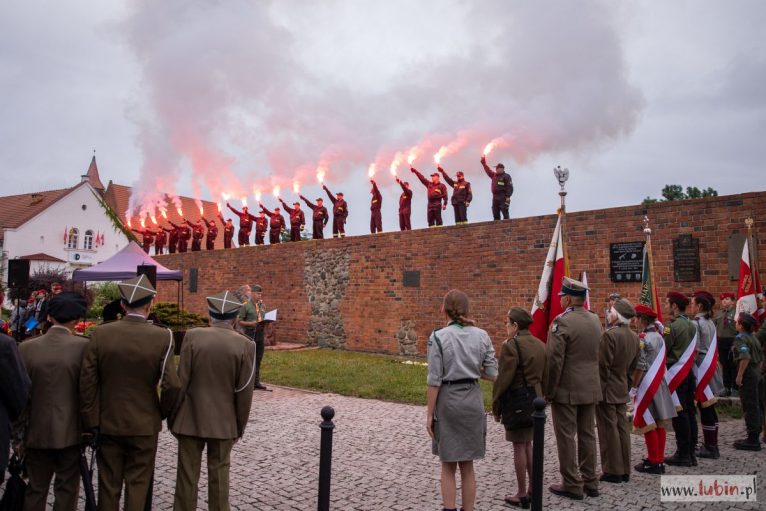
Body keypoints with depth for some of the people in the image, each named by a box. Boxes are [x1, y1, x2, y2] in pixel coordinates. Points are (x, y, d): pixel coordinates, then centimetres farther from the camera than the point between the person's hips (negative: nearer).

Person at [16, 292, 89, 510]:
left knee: (35, 490, 17)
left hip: (37, 432, 3)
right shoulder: (83, 346, -14)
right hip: (70, 431, -3)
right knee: (66, 490, 10)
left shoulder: (27, 347, -5)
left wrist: (21, 432, 8)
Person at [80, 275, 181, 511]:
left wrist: (90, 424, 3)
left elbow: (87, 382, -6)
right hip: (145, 426, -2)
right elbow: (171, 385, -15)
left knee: (108, 485, 15)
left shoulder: (100, 333, -7)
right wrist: (162, 412, 4)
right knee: (138, 485, 11)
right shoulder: (162, 336, -14)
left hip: (107, 424, 2)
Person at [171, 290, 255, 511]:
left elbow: (181, 381, -7)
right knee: (219, 473, 12)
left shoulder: (192, 336, -8)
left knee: (187, 474, 11)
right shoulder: (245, 345, -8)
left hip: (191, 419, 0)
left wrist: (172, 416, 5)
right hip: (224, 422, 0)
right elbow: (244, 392, -5)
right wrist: (240, 425, 7)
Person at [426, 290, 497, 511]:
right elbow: (492, 375, 1)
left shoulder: (438, 337, -11)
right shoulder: (481, 336, -2)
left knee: (448, 466, 13)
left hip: (448, 401, -3)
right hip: (473, 401, 3)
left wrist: (429, 414, -3)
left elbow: (434, 381, -11)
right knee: (467, 466, 16)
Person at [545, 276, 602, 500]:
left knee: (566, 437, 3)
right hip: (591, 389, 7)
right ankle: (590, 482, 24)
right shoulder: (595, 320, 6)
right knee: (587, 435, 15)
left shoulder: (562, 321, -17)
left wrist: (549, 391, -10)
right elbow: (598, 355, 13)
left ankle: (571, 485, 11)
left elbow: (554, 360, -18)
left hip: (567, 390, -7)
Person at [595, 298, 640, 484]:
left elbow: (602, 364, -19)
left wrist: (600, 384, -7)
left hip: (606, 389, -7)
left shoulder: (610, 334, -20)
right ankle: (624, 470, 21)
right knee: (622, 428, 13)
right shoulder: (634, 337, 5)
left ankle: (613, 471, 9)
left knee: (609, 430, 1)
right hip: (622, 389, 8)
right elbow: (633, 365, 12)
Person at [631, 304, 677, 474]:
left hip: (647, 385, -8)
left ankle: (653, 462, 5)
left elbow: (640, 366, -17)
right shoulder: (659, 337, 9)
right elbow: (660, 363, 13)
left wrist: (633, 386, -11)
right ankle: (660, 460, 19)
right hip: (660, 384, 8)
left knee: (648, 424, -1)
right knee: (660, 423, 11)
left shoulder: (643, 338, -15)